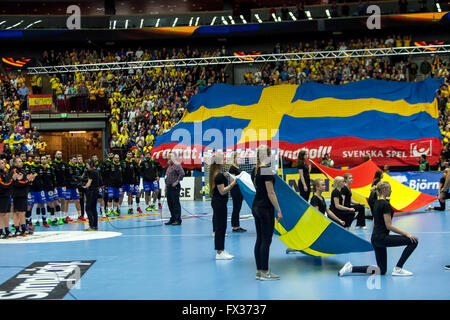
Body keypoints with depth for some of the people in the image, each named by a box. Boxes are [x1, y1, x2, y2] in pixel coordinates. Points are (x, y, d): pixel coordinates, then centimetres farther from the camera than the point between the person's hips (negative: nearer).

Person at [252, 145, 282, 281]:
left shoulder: (255, 170, 10)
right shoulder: (266, 170, -15)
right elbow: (270, 193, -16)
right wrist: (278, 210, -12)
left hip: (255, 206, 9)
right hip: (265, 208, -9)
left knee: (259, 239, 11)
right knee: (266, 240, -3)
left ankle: (259, 271, 15)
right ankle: (264, 273, 1)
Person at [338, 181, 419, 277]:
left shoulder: (377, 203, 14)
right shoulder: (385, 204, -14)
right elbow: (389, 226, -18)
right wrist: (406, 234, -18)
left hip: (375, 238, 10)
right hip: (382, 237, -10)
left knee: (382, 270, 13)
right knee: (413, 241, -8)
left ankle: (351, 268, 5)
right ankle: (398, 269, -4)